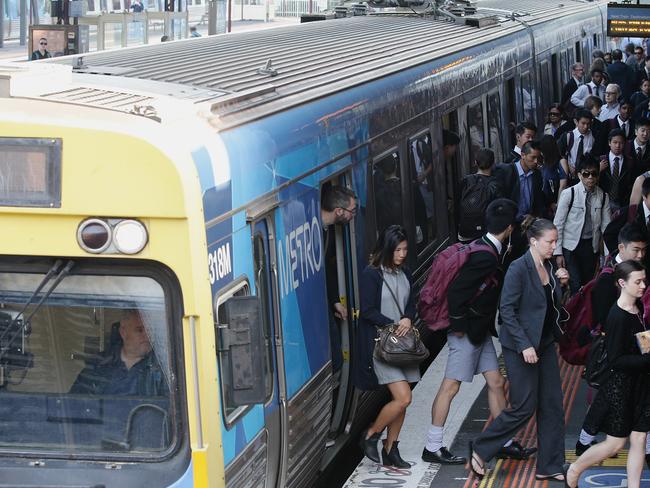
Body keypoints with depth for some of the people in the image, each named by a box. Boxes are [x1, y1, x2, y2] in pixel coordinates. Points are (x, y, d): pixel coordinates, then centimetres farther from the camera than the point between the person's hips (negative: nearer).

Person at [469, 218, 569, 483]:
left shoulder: (549, 266, 7)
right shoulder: (518, 269, -17)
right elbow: (507, 310, -19)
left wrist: (560, 283, 0)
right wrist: (524, 345, -22)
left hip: (545, 343, 8)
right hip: (521, 346, -8)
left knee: (552, 406, 7)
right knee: (524, 407, -3)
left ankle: (549, 467, 15)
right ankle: (480, 449, 15)